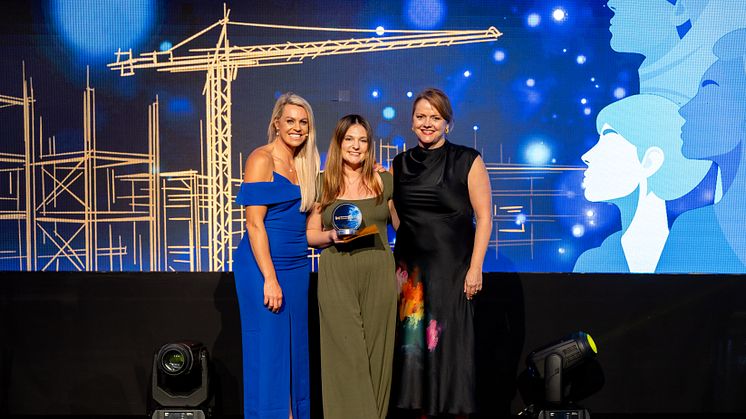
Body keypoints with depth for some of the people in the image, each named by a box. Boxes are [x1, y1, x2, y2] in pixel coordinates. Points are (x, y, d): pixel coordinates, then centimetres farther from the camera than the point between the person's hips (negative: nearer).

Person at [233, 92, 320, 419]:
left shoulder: (304, 165, 12)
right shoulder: (261, 160, -9)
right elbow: (254, 223, -15)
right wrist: (270, 278, -19)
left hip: (297, 266, 7)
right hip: (263, 266, -7)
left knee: (296, 347, 12)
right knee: (268, 349, -1)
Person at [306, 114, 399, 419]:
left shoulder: (384, 181, 9)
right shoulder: (323, 183, 6)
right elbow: (310, 234, 8)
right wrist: (331, 235, -12)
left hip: (378, 274, 1)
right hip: (337, 276, -1)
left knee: (376, 353, 3)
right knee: (346, 354, -4)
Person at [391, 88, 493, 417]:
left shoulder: (467, 161, -3)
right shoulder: (400, 165, 9)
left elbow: (483, 217, -5)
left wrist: (475, 268, -11)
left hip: (451, 266, -4)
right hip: (410, 266, 4)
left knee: (449, 341, -1)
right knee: (413, 341, 5)